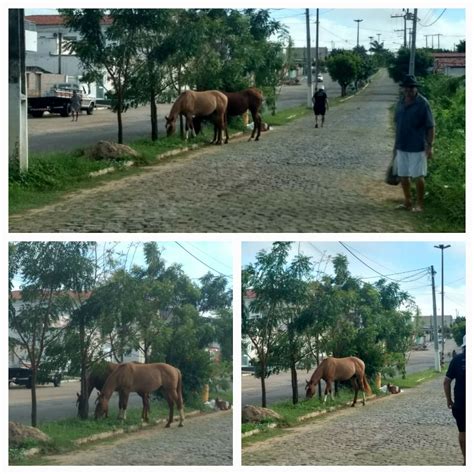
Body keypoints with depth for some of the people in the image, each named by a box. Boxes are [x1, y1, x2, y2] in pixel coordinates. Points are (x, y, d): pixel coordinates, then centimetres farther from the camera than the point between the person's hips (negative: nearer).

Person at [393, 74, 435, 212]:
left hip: (417, 148, -6)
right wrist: (396, 144, 17)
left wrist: (430, 146, -15)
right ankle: (407, 202, 23)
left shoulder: (422, 104, -12)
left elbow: (430, 127, -11)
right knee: (403, 176, 11)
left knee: (418, 177, -1)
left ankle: (420, 204, 10)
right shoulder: (401, 103, 7)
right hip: (402, 147, 6)